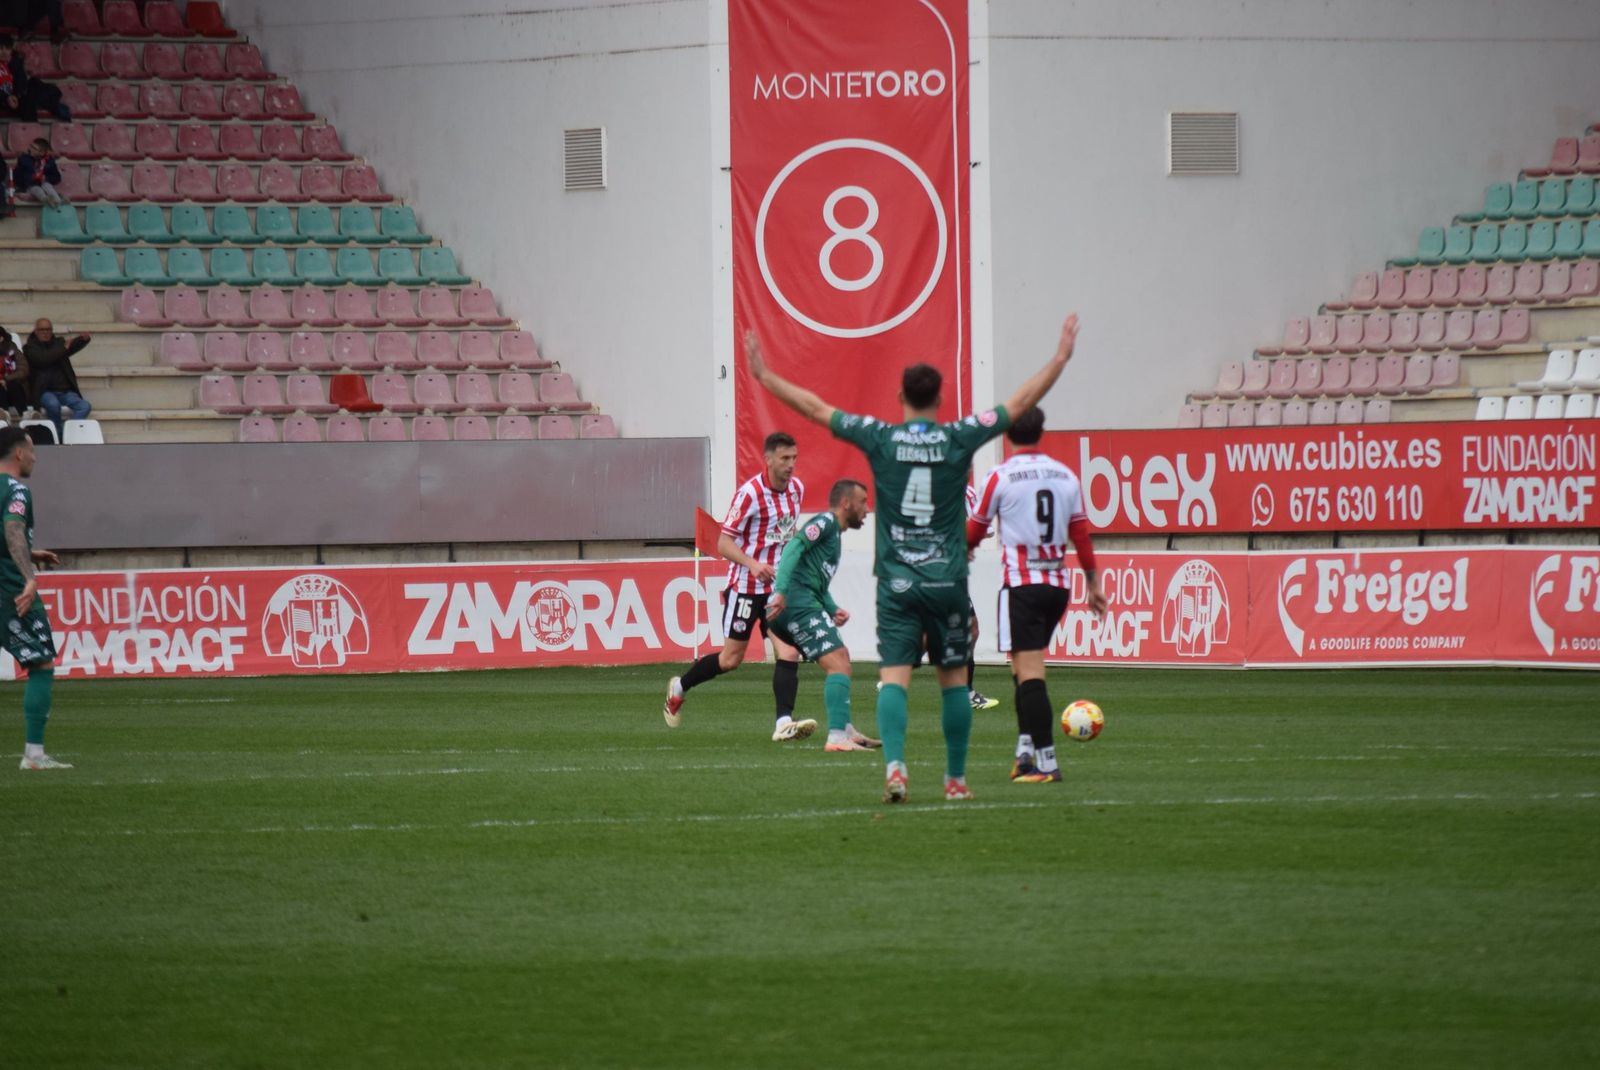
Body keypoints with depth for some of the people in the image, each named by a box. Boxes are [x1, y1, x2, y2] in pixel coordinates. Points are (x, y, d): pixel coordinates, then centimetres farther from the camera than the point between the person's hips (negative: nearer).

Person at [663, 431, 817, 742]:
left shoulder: (796, 488, 5)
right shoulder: (750, 493, -17)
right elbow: (724, 543, -16)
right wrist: (752, 564, -31)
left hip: (779, 586, 5)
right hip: (745, 587, -5)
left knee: (788, 652, -13)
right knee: (731, 659, 4)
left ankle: (784, 723, -19)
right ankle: (679, 687, 29)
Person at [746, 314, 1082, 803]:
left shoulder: (880, 438, -3)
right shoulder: (959, 439, -3)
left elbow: (815, 408, 3)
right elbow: (1021, 402, 4)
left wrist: (764, 376, 12)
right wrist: (1060, 358, 15)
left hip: (897, 582, 0)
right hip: (948, 580, 0)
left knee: (893, 676, -4)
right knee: (953, 678, 10)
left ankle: (894, 766, -22)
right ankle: (955, 779, 13)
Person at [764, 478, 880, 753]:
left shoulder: (833, 532, 28)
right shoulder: (825, 522, -2)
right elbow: (794, 547, -18)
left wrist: (833, 610, 11)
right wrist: (781, 590, -30)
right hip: (797, 602, -11)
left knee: (841, 657, 23)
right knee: (838, 665, -17)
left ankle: (845, 730, 26)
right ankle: (837, 736, -28)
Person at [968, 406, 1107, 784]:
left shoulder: (1000, 476, -6)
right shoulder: (1065, 476, 7)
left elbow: (975, 530, 4)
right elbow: (1081, 534, 11)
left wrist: (964, 550, 26)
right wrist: (1093, 583, 20)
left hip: (1021, 584, -5)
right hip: (1058, 583, 5)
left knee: (1029, 671, -8)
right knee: (1025, 666, 20)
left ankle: (1046, 763, -15)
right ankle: (1026, 749, 13)